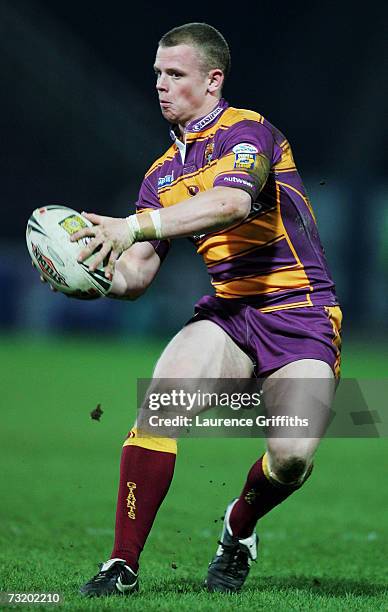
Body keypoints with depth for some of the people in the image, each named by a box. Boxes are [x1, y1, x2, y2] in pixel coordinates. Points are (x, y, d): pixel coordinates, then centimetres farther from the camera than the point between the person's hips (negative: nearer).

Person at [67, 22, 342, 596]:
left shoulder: (249, 132, -8)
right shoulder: (163, 172, 14)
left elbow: (233, 202, -31)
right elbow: (135, 276, 11)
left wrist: (135, 225, -37)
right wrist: (93, 270, -12)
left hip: (301, 311, -5)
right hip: (230, 308, 5)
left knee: (292, 454, -23)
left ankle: (239, 529, 13)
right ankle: (123, 566, -15)